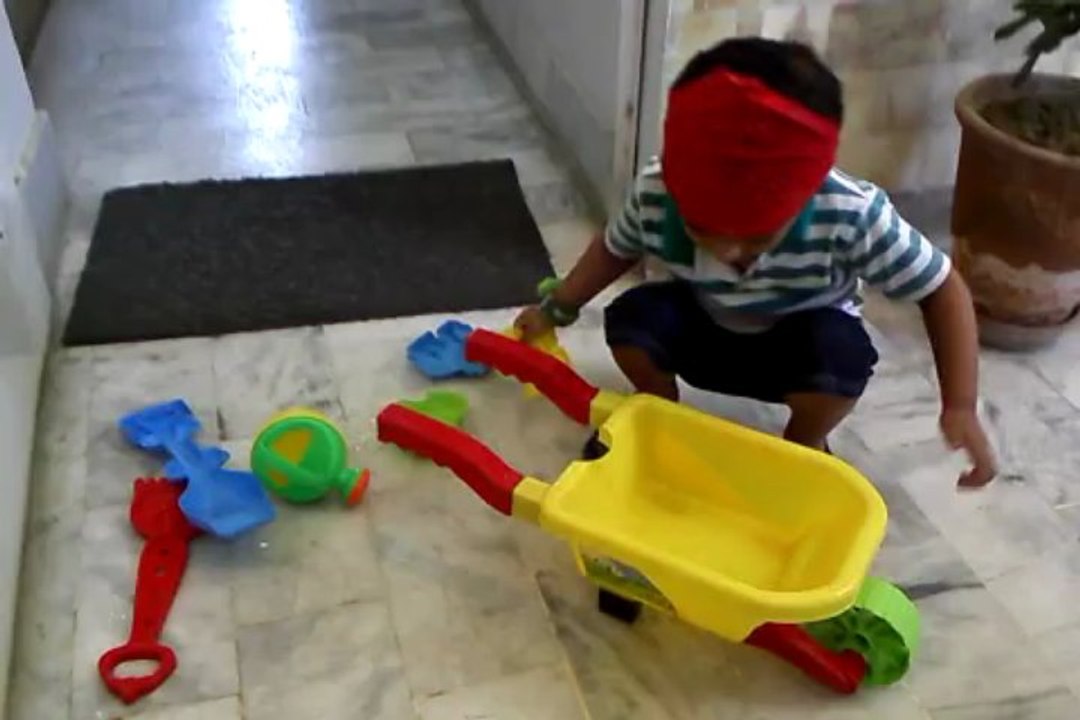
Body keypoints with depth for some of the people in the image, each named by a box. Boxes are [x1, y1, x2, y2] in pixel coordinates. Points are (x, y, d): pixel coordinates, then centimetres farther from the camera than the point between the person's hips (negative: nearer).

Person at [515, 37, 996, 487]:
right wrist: (557, 310, -1)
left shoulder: (852, 216, -36)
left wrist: (960, 407, -31)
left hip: (804, 344, -2)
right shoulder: (655, 196, -29)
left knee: (842, 353, -35)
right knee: (631, 318, -27)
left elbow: (943, 291, -24)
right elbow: (614, 249, -4)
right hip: (705, 329, 2)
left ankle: (804, 445, 1)